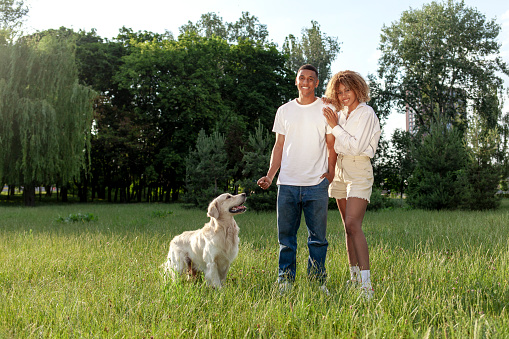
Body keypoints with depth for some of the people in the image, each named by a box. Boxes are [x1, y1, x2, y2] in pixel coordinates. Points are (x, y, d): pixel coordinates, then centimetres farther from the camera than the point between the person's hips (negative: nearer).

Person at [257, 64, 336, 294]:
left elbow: (331, 145, 7)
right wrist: (270, 175, 4)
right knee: (286, 236, 5)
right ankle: (285, 282, 14)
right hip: (287, 183, 2)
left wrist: (331, 170, -7)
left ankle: (317, 282, 13)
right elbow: (279, 146, 13)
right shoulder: (284, 111, 13)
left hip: (317, 183, -2)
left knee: (317, 237, 2)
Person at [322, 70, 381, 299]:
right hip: (340, 171, 7)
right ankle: (354, 278, 17)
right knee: (348, 227, 9)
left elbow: (356, 147, -17)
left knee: (353, 225, -19)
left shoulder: (366, 113, -8)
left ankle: (366, 284, -19)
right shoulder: (340, 114, 13)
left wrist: (335, 126, -12)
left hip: (359, 171, -7)